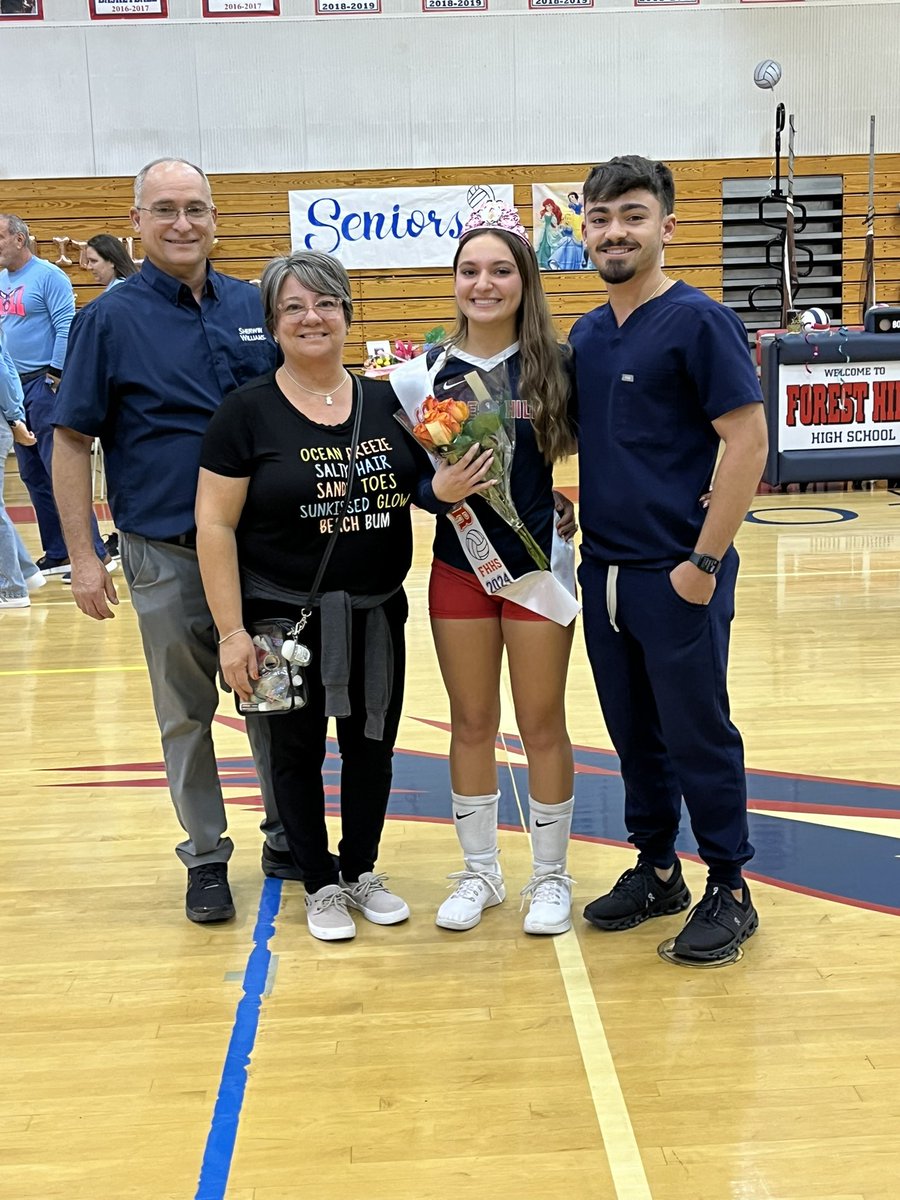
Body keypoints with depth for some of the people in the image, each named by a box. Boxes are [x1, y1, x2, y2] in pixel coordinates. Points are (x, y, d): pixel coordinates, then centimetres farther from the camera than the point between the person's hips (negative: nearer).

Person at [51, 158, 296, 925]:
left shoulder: (255, 306, 3)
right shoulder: (111, 320, -5)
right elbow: (72, 441, -4)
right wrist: (82, 556, -10)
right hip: (168, 553, -2)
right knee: (187, 713, 9)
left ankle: (287, 839, 30)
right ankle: (206, 856, 24)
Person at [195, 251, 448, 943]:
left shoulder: (386, 402, 3)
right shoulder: (248, 412, -9)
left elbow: (422, 488, 13)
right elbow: (215, 526, -10)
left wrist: (448, 486, -12)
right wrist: (233, 631, -14)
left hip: (377, 615, 4)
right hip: (286, 618, -3)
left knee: (372, 743, 14)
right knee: (297, 750, 9)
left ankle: (362, 872, 34)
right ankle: (322, 885, 28)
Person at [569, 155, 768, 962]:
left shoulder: (697, 321, -10)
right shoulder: (587, 334, 10)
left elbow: (748, 443, -14)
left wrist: (704, 561, -16)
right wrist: (575, 530, 8)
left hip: (677, 576, -6)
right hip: (603, 571, 7)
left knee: (697, 735, 3)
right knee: (633, 732, 15)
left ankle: (729, 892, 18)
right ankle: (657, 871, 30)